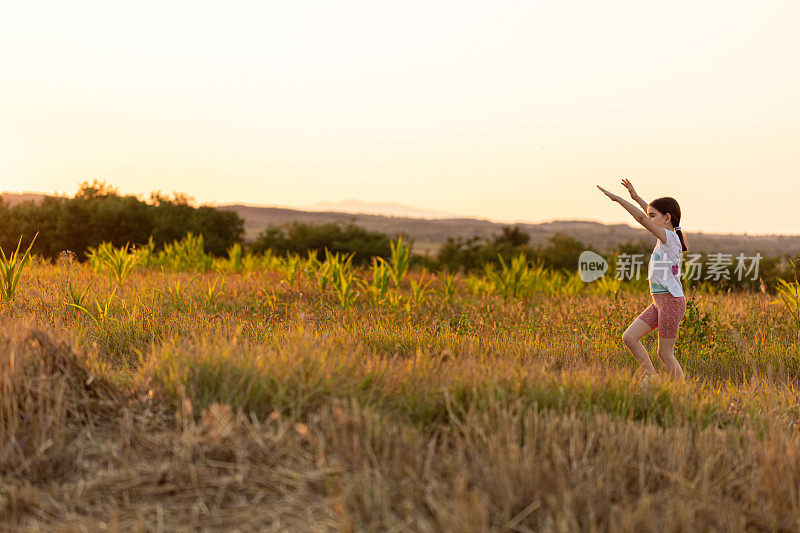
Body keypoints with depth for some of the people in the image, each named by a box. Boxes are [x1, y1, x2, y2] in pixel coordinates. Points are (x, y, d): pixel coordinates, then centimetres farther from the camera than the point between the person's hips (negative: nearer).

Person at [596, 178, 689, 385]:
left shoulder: (669, 237, -13)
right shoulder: (669, 236, 11)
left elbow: (642, 218, -21)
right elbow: (652, 215, 29)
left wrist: (617, 198, -19)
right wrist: (636, 197, 28)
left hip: (671, 300, -9)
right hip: (660, 301, 9)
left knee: (665, 353, -3)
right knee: (629, 337, 3)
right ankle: (651, 375, 7)